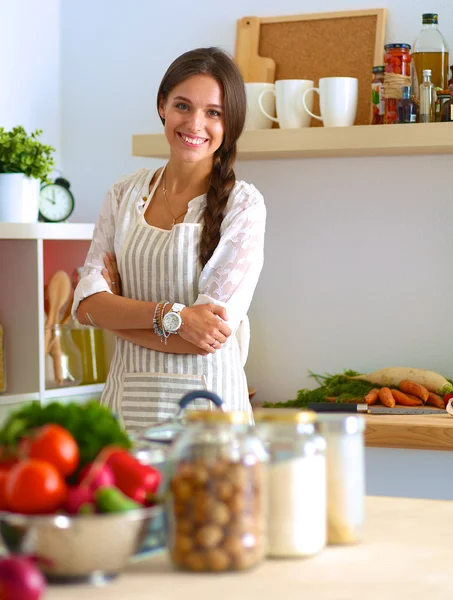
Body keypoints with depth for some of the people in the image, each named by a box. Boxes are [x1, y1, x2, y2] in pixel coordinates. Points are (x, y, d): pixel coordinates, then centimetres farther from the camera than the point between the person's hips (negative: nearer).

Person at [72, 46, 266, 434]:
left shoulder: (243, 205, -7)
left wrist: (118, 310, -6)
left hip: (206, 401, -3)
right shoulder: (125, 195, 7)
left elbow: (210, 335, -15)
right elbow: (87, 304, -3)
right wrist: (170, 315, -18)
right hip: (126, 399, 4)